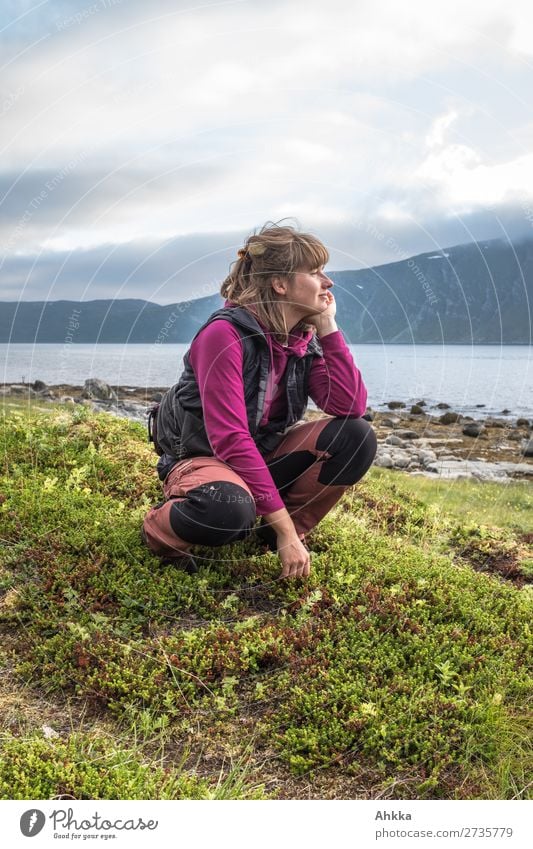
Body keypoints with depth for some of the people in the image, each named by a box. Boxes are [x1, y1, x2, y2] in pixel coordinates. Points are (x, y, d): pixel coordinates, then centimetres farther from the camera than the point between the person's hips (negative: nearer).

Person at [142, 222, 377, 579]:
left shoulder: (305, 339, -2)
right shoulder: (227, 333, -23)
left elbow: (351, 407, -13)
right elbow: (230, 438, -28)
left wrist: (328, 327, -15)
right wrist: (283, 525, -28)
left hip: (264, 458, 6)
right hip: (203, 459, -6)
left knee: (356, 436, -15)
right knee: (228, 509, -41)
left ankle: (291, 530, 2)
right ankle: (162, 525, -6)